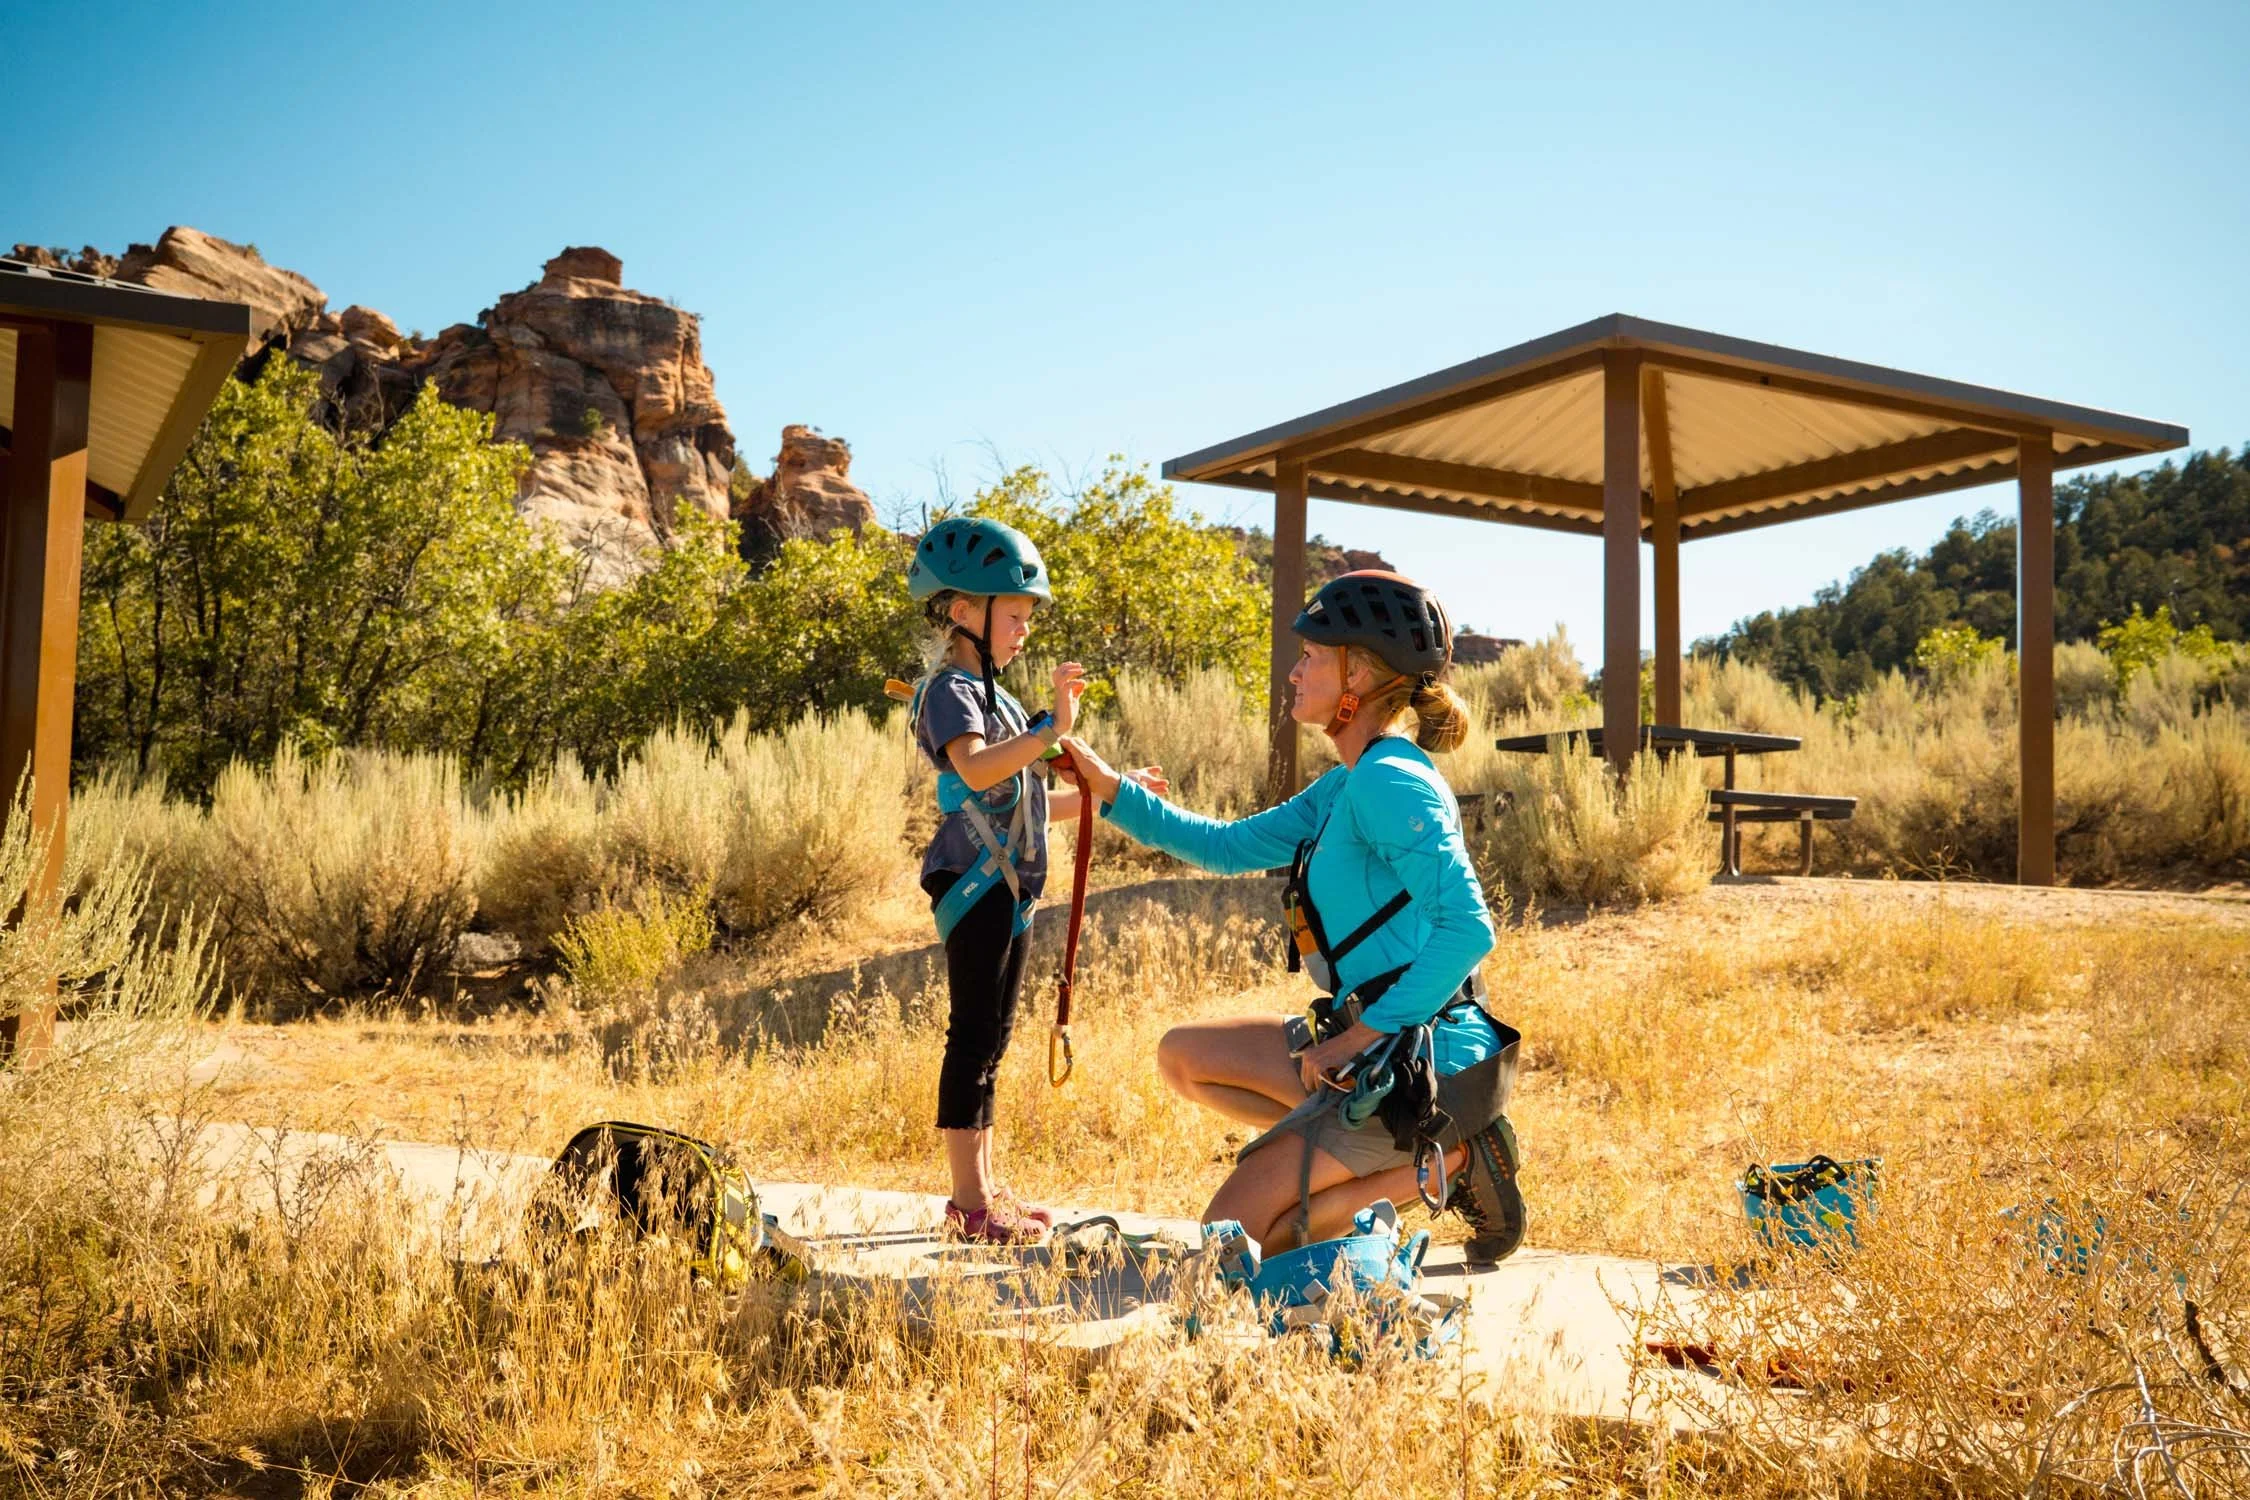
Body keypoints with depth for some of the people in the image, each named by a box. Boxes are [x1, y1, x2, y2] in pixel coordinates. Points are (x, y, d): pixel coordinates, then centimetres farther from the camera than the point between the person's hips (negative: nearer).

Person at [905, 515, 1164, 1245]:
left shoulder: (994, 696, 21)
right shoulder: (951, 691, -11)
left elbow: (1023, 803, 26)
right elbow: (977, 771, -32)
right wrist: (1053, 727, -40)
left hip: (1007, 890, 10)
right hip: (976, 885, -10)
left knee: (988, 1041, 13)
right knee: (973, 1039, -6)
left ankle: (983, 1193, 20)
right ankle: (970, 1203, -1)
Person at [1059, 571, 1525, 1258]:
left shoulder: (1388, 782, -18)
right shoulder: (1351, 786, 13)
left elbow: (1468, 927, -26)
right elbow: (1228, 846, 21)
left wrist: (1365, 1032, -21)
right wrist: (1110, 788, 14)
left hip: (1419, 1061, -9)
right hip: (1379, 1046, 9)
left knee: (1229, 1242, -5)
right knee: (1183, 1057, 19)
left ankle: (1442, 1164, -3)